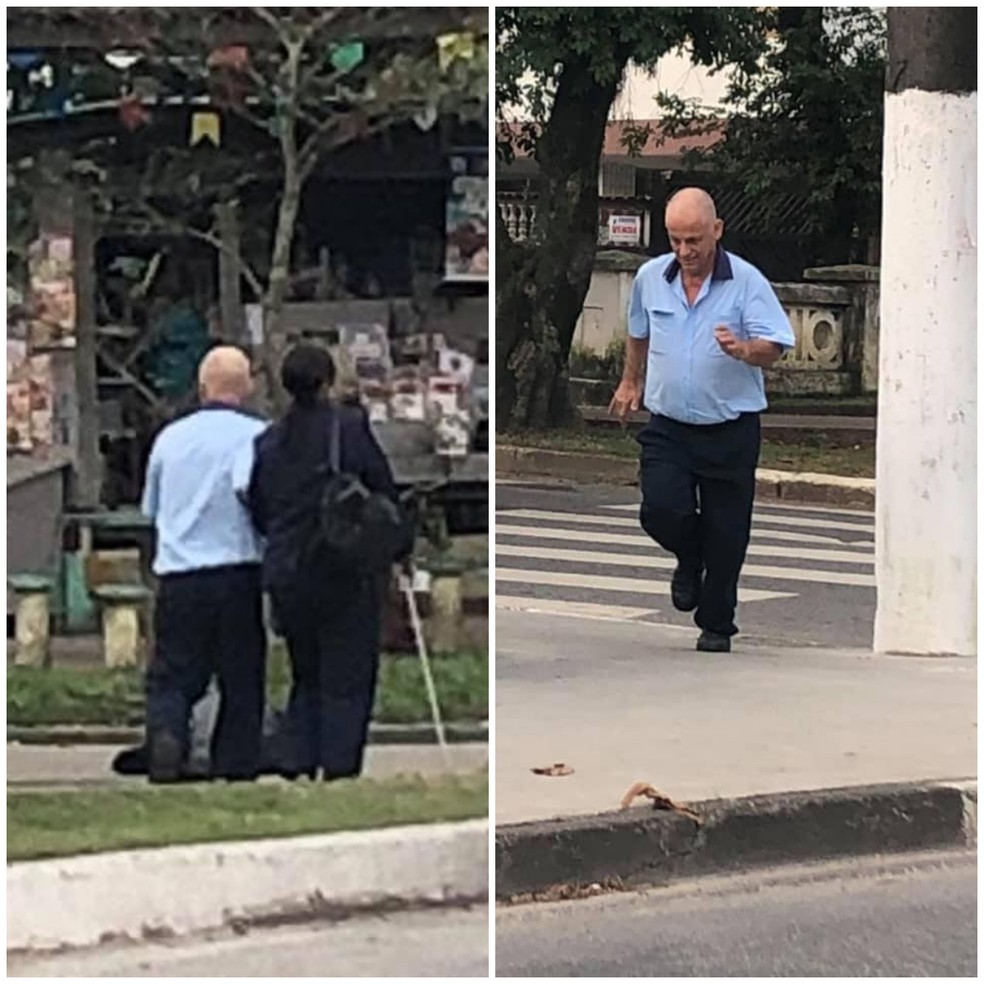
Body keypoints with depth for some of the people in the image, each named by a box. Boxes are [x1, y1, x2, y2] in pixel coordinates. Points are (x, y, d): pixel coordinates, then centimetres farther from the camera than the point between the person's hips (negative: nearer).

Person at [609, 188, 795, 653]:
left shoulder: (747, 282, -9)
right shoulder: (650, 277, 3)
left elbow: (773, 348, -13)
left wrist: (743, 349, -34)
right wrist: (632, 381, 33)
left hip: (731, 430, -2)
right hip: (667, 427, 2)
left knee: (725, 535, 2)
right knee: (661, 509, -17)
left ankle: (716, 625, 20)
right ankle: (689, 561, 18)